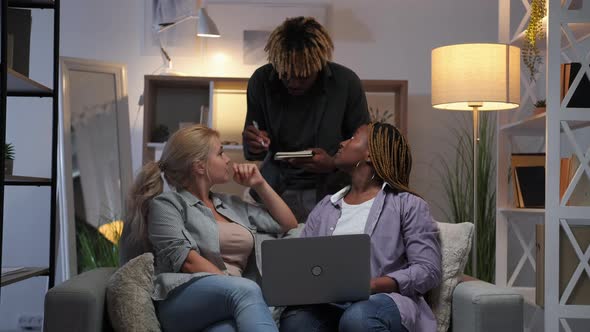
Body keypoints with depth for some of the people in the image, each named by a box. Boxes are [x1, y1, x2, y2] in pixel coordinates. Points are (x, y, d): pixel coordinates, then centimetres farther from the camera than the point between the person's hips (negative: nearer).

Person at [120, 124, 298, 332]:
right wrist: (237, 288, -16)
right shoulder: (166, 204, 9)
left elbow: (289, 225, 35)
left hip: (231, 299, 5)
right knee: (247, 291, -38)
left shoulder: (232, 205, 28)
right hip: (184, 297, -4)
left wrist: (260, 184, 27)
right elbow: (184, 259, -8)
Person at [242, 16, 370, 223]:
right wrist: (254, 146, -19)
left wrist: (333, 164, -21)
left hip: (332, 190, -1)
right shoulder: (261, 80, -5)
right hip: (278, 190, 1)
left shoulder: (346, 82, -10)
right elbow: (252, 152, 5)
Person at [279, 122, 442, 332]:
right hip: (327, 303, 3)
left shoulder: (407, 204, 9)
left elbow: (428, 270, -1)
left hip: (382, 300, -2)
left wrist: (370, 285, -15)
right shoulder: (324, 207, 24)